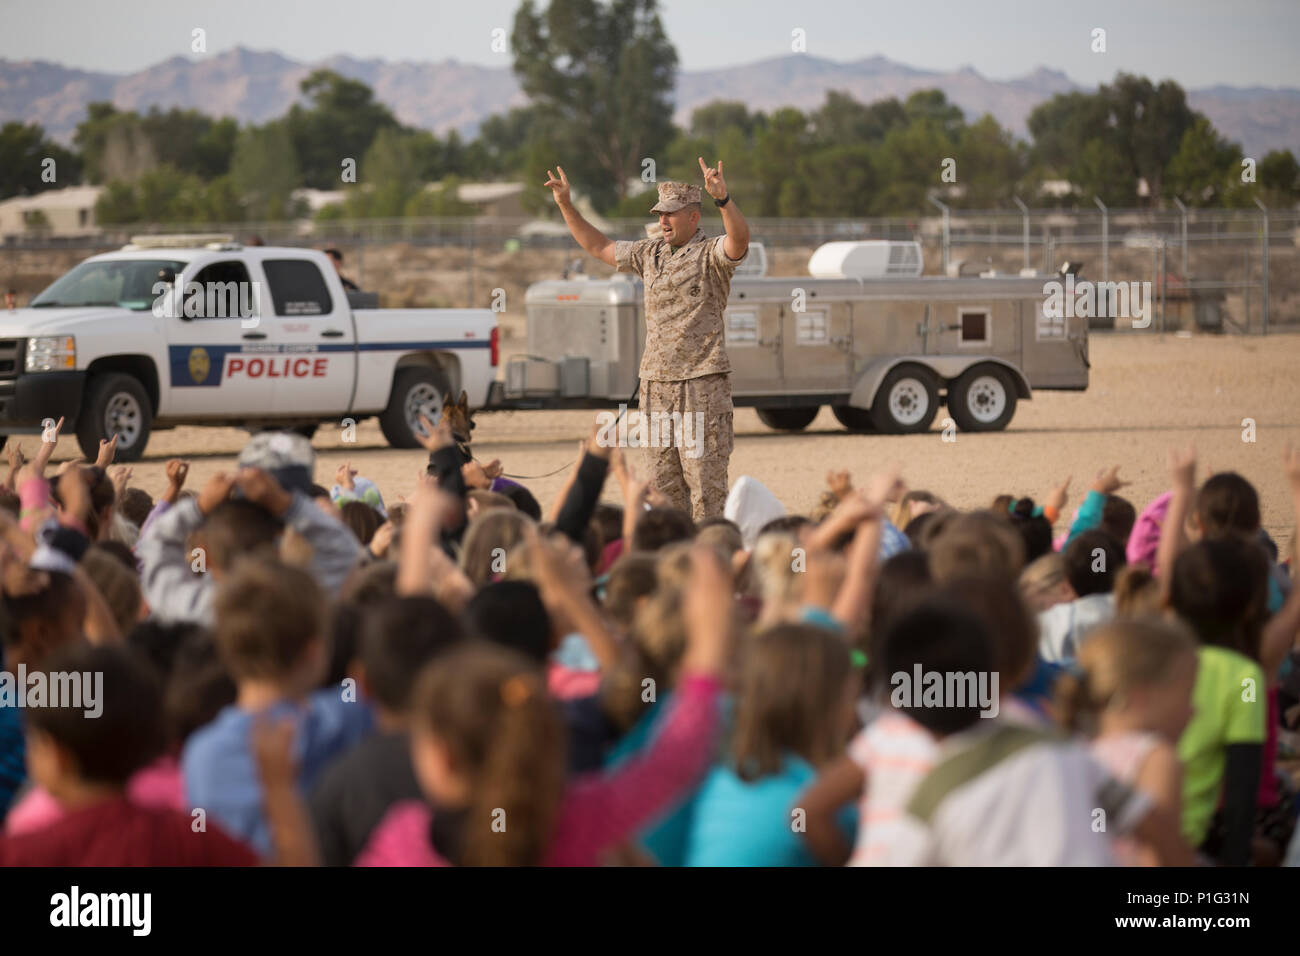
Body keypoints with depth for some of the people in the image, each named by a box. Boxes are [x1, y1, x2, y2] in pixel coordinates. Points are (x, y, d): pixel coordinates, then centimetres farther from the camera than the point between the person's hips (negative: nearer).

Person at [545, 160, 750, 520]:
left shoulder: (711, 254, -6)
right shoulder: (650, 254, 15)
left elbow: (739, 239, -27)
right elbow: (600, 247, 27)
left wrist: (723, 198, -45)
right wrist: (566, 206, 21)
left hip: (702, 384, -7)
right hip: (655, 383, 7)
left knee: (706, 483, -8)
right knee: (664, 486, 8)